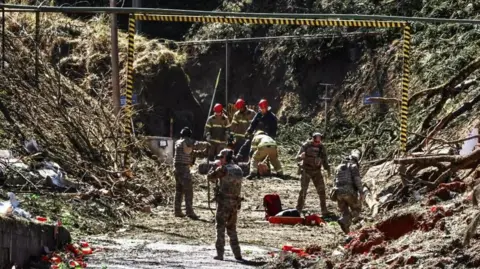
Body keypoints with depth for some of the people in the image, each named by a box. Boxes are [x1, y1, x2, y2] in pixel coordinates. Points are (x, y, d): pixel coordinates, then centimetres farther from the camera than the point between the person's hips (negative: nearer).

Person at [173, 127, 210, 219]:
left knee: (179, 191, 14)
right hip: (184, 168, -8)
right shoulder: (188, 142, -8)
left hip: (177, 169, 8)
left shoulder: (177, 142, 13)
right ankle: (189, 212, -16)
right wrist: (206, 144, -4)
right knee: (188, 191, -8)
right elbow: (198, 145, -21)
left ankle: (177, 211, 14)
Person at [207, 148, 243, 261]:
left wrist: (214, 168, 16)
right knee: (232, 228, 16)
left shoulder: (223, 169, -12)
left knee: (220, 227, 1)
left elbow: (210, 177, -2)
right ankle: (237, 254, 14)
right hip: (235, 202, 6)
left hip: (224, 202, -6)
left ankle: (220, 253, -3)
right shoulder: (238, 169, 9)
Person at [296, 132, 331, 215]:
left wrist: (328, 170, -4)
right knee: (303, 190, -9)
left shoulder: (321, 147, -1)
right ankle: (298, 210, -2)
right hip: (306, 170, -3)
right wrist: (301, 156, -37)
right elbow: (298, 157, -13)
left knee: (321, 190, -3)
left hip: (316, 171, 3)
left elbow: (325, 159, 8)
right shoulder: (306, 145, -12)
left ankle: (324, 210, 4)